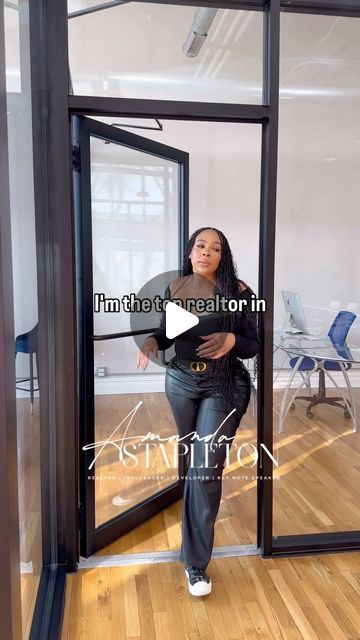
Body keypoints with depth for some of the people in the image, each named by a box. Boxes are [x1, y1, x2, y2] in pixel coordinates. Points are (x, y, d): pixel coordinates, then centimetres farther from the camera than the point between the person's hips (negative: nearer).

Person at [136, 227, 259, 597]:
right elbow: (167, 334, 6)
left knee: (205, 470, -8)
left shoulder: (238, 291, -11)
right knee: (191, 462, 20)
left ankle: (195, 562, 8)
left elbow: (254, 345, -8)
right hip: (180, 381, 4)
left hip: (223, 387, -4)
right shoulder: (174, 288, -1)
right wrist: (151, 341, -16)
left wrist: (231, 340, -29)